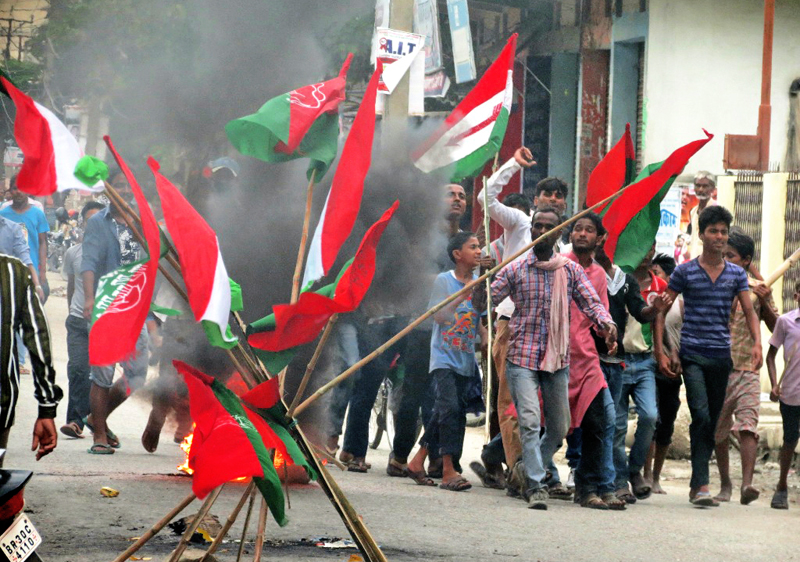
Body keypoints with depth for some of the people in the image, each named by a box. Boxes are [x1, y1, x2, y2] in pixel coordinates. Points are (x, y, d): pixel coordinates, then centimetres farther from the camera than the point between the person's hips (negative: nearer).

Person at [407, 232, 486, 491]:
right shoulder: (444, 281, -4)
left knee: (443, 413, 6)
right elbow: (439, 317, -13)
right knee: (450, 407, -17)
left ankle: (418, 462, 19)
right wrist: (462, 297, -22)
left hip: (465, 360, 6)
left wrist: (486, 338, -3)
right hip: (444, 356, -6)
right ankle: (448, 471, -17)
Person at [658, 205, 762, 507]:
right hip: (692, 355, -4)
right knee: (701, 416, -17)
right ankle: (702, 485, -19)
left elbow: (750, 312, 6)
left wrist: (757, 343, -12)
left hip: (721, 356, 4)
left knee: (712, 422, 7)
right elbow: (661, 310, 5)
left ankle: (697, 485, 18)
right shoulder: (685, 272, 1)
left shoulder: (736, 274, 10)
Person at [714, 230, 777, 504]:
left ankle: (747, 483, -29)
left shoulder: (759, 289, 7)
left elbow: (775, 327, 7)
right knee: (718, 431, 7)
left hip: (747, 369, -2)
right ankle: (725, 484, 21)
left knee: (747, 426, -17)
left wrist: (765, 302, -8)